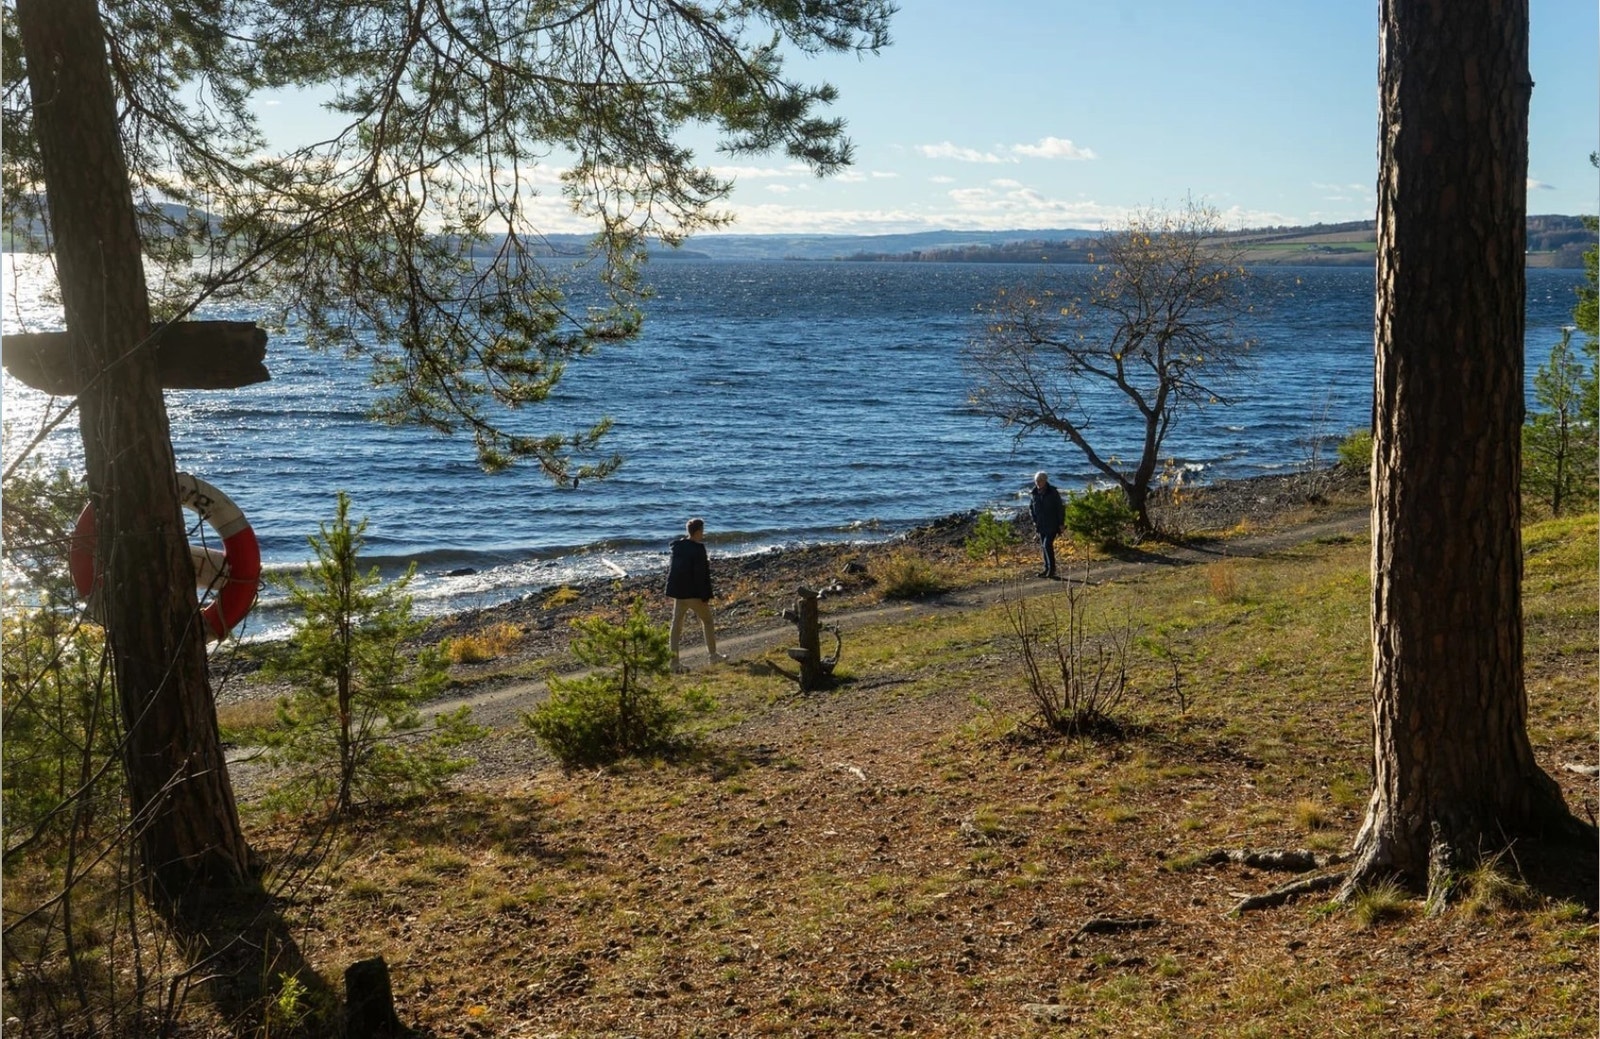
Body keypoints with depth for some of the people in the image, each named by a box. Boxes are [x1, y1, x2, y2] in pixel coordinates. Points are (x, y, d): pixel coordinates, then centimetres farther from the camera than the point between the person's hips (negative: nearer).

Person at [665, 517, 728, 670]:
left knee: (676, 624, 6)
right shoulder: (698, 549, -18)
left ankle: (674, 660, 3)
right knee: (707, 621, 13)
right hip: (693, 592, -6)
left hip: (678, 591, 6)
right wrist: (705, 596, -13)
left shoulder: (677, 545, 4)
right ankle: (713, 655, 25)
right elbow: (701, 574, -19)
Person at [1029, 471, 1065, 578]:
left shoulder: (1053, 493, -12)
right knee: (1044, 546, 9)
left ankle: (1052, 569, -7)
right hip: (1041, 525, 6)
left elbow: (1061, 508, -7)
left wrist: (1061, 523, -8)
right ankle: (1047, 568, 18)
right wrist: (1034, 520, 6)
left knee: (1047, 545, -15)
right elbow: (1031, 507, 16)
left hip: (1052, 525, -6)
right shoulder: (1035, 493, 2)